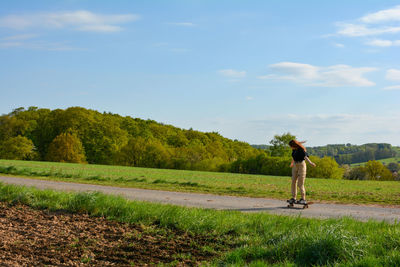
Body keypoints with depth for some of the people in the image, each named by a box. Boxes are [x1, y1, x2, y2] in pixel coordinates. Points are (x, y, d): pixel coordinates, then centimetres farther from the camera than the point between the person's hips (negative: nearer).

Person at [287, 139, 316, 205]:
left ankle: (303, 199, -8)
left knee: (300, 184, -11)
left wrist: (310, 162, -55)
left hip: (301, 166, -7)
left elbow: (306, 157, -35)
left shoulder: (302, 150, -18)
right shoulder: (294, 149, 4)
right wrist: (292, 163, 43)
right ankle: (293, 198, 10)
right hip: (295, 166, 8)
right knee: (293, 182, 5)